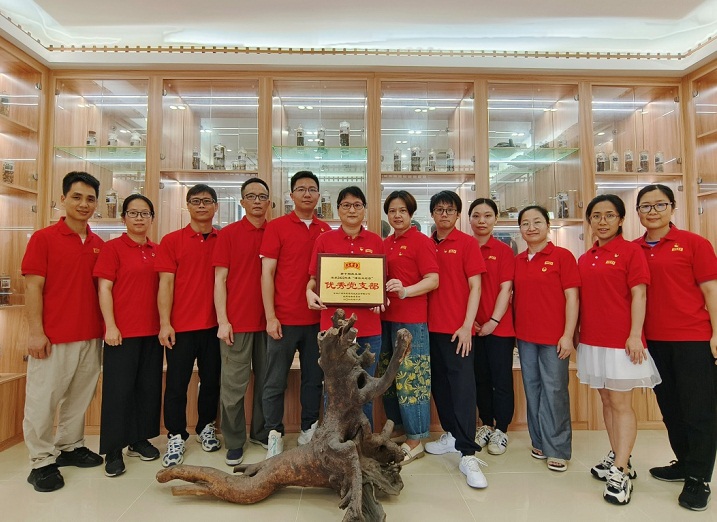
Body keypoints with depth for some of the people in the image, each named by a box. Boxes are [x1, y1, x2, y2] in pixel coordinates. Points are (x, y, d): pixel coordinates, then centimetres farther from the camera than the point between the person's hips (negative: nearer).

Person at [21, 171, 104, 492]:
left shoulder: (99, 245, 7)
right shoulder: (43, 238, -5)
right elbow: (33, 288, -8)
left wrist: (106, 327, 7)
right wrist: (35, 332, -12)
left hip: (91, 336, 5)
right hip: (53, 338, -4)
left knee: (80, 396, 14)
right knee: (43, 400, 5)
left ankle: (70, 446, 31)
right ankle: (42, 462, 18)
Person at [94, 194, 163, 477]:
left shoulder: (157, 250, 9)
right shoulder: (112, 247, -3)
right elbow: (104, 289, -7)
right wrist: (110, 326, -13)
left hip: (152, 330, 5)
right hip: (122, 331, -5)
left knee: (149, 386, 11)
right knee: (119, 389, 2)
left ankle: (140, 440, 27)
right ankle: (113, 451, 14)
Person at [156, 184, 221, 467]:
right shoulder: (171, 240, 1)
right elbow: (165, 283, -3)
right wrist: (165, 323, -9)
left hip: (214, 325, 2)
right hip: (181, 326, -2)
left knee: (212, 380, 13)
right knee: (176, 384, 5)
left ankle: (206, 428, 32)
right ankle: (176, 438, 20)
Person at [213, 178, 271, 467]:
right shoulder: (228, 234, 1)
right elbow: (220, 280, -2)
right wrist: (223, 321, -9)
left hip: (267, 321, 3)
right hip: (237, 322, -3)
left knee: (266, 380, 12)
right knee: (233, 385, 4)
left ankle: (261, 432, 29)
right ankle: (234, 442, 19)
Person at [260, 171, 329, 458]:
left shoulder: (325, 230, 8)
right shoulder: (276, 227, -2)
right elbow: (267, 273, -5)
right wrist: (270, 316, -11)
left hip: (317, 318, 4)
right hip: (284, 319, -3)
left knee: (314, 378, 13)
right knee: (275, 381, 6)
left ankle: (309, 430, 28)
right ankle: (275, 434, 21)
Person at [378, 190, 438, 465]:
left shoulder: (421, 241, -5)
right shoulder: (385, 244, 14)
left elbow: (433, 280, -12)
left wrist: (405, 291, -26)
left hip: (411, 320, -7)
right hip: (386, 317, 7)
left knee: (411, 379, -2)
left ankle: (415, 440, 10)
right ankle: (398, 427, 30)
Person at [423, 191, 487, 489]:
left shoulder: (467, 243, -2)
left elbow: (475, 286, -5)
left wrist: (467, 325, -12)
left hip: (458, 328, -5)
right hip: (431, 326, 5)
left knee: (462, 387, -5)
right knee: (439, 384, 14)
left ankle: (468, 454, 0)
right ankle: (451, 434, 31)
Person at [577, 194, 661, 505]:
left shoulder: (631, 251, -5)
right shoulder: (584, 259, 11)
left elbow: (638, 295, -10)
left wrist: (635, 335, -16)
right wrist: (575, 334, 10)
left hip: (621, 341, -6)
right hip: (592, 341, 6)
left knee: (621, 404, -1)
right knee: (607, 402, 14)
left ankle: (620, 473, 6)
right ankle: (618, 458, 27)